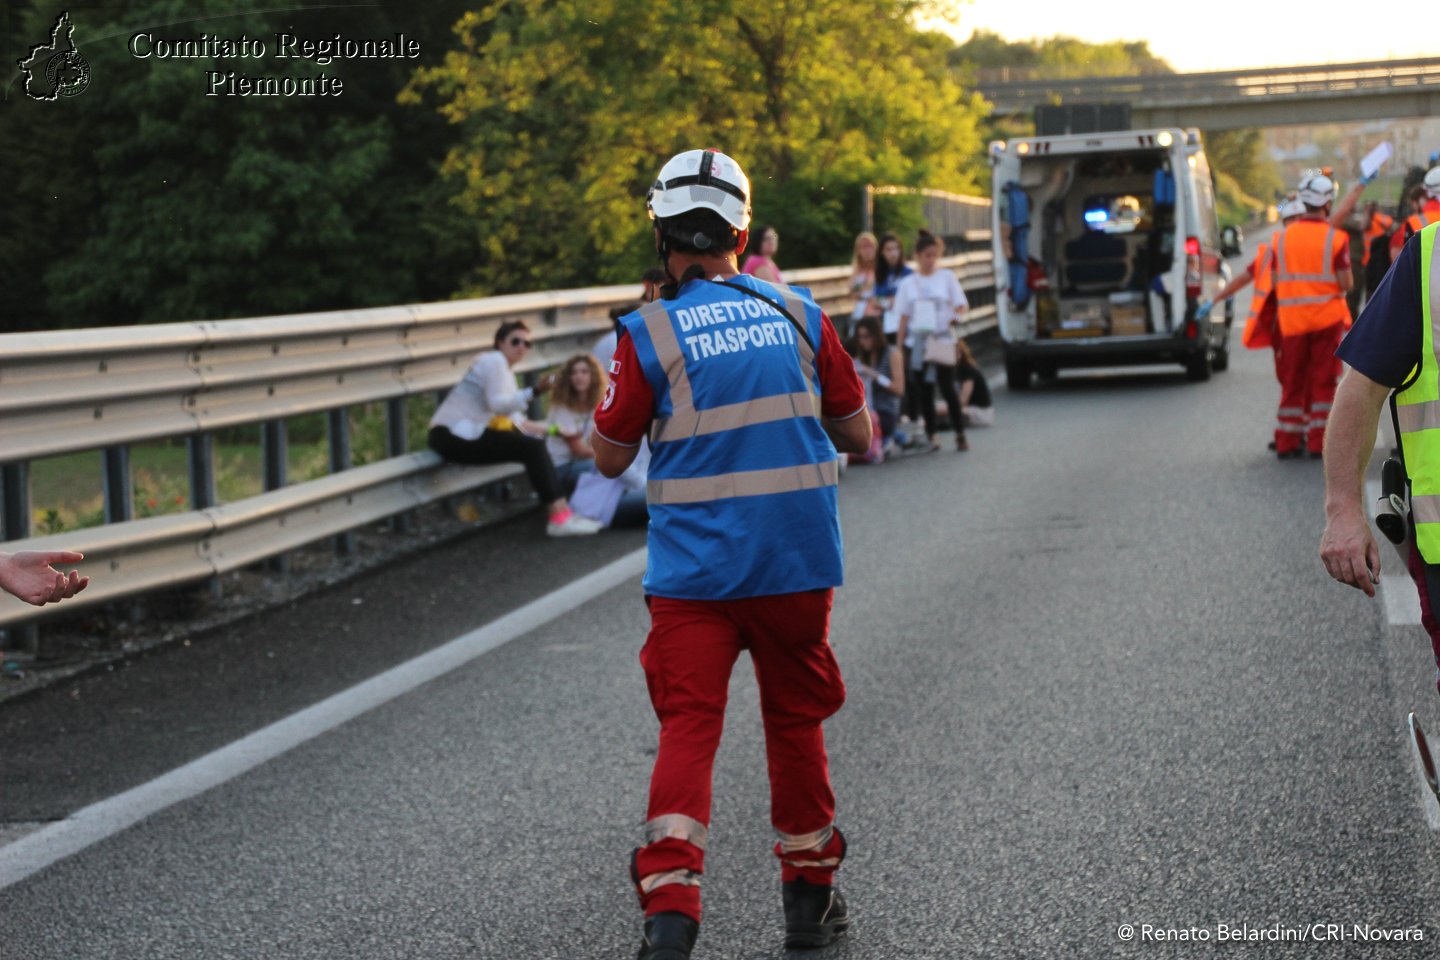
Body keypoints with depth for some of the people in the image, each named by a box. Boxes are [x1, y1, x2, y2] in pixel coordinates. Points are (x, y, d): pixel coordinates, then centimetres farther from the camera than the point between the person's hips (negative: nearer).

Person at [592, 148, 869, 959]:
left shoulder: (649, 336, -8)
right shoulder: (798, 316, 1)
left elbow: (611, 458, 0)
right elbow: (858, 435, 8)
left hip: (695, 571, -2)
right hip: (800, 565, 2)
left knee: (689, 728, -1)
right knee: (796, 720, 16)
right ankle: (810, 895, 26)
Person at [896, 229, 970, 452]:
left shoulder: (946, 277, 3)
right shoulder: (908, 283, 7)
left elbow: (962, 305, 3)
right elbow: (904, 317, 8)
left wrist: (956, 315, -20)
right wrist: (899, 345, 2)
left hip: (942, 340, -2)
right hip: (917, 340, 2)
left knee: (947, 388, -7)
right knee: (925, 390, 3)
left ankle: (960, 434, 0)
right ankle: (930, 435, 10)